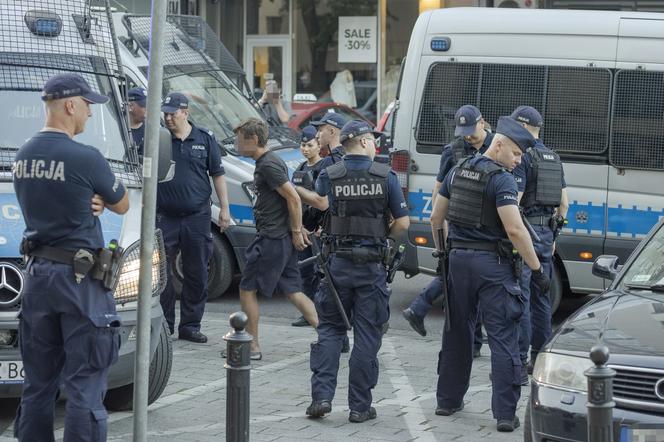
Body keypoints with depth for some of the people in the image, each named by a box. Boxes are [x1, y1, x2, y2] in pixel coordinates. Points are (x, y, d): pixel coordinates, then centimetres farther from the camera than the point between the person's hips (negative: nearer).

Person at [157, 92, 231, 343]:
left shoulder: (205, 139, 6)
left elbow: (218, 175, 10)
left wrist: (224, 209, 5)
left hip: (197, 218, 1)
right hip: (165, 218, -1)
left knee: (197, 275, 5)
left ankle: (190, 325, 14)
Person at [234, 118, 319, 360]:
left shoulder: (268, 165, -15)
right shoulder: (270, 161, 16)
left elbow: (293, 197, -20)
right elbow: (291, 197, 22)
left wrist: (296, 231, -16)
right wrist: (298, 229, 20)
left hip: (271, 239, -10)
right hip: (283, 238, 10)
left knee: (247, 289, 0)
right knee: (293, 291, 9)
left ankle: (252, 346, 4)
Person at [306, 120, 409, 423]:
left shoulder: (328, 176, -3)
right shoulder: (385, 176, -4)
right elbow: (402, 223, -3)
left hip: (338, 262, 1)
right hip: (372, 266, -1)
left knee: (330, 329, 12)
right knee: (367, 335, 6)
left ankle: (322, 395, 1)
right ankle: (360, 406, 7)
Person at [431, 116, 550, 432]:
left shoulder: (457, 172, 8)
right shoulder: (501, 180, -14)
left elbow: (436, 218, 14)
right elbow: (515, 230, -21)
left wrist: (441, 251, 27)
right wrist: (537, 270, -15)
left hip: (458, 259, 7)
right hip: (492, 264, -7)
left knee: (457, 333, 18)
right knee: (503, 339, -4)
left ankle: (448, 400, 26)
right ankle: (505, 414, -7)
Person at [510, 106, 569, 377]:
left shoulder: (522, 157, -12)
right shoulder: (553, 159, 14)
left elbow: (513, 201, -19)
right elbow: (564, 203, 18)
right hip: (546, 233, 8)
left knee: (519, 299, -7)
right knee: (540, 297, 15)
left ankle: (518, 365, -9)